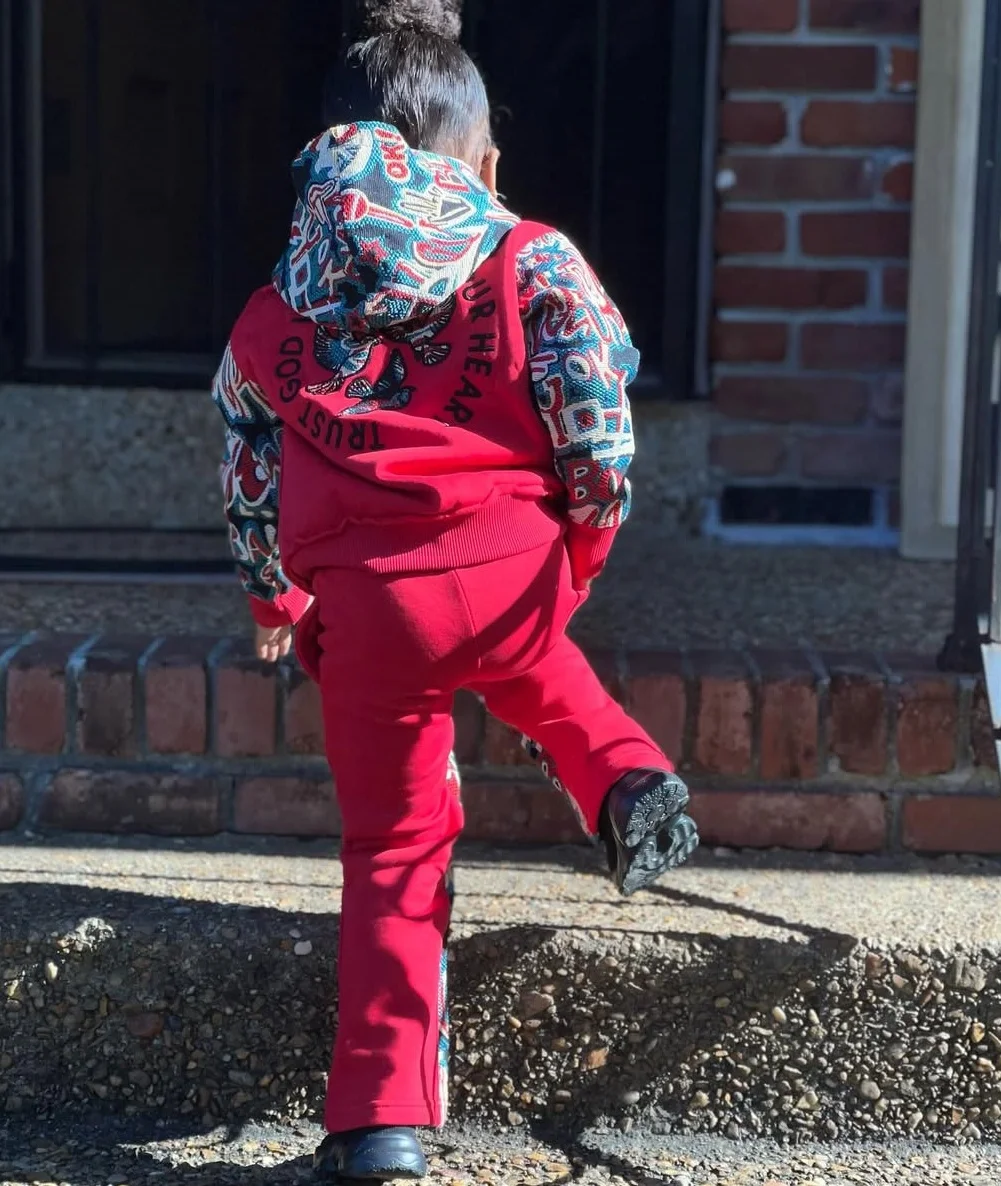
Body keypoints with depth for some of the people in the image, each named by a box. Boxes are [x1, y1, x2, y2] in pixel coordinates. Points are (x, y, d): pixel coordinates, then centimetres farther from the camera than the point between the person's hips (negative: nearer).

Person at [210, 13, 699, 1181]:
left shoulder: (273, 313, 15)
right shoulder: (533, 263, 6)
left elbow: (248, 473, 23)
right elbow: (596, 423, -1)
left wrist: (273, 601, 37)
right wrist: (585, 537, 16)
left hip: (366, 613, 1)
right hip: (513, 576, -1)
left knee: (392, 848, 13)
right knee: (541, 676, 36)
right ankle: (628, 779, 9)